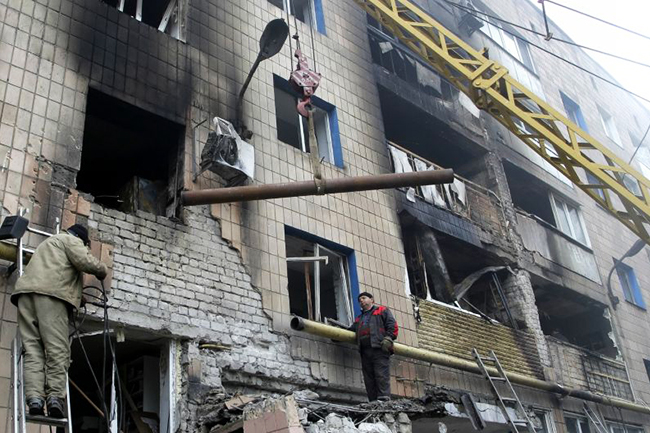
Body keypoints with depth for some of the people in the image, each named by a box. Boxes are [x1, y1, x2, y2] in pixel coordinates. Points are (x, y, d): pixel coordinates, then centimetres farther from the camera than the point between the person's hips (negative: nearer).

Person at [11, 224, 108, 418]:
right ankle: (55, 397, -24)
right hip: (49, 293, -7)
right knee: (57, 349, -11)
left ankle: (34, 398, -20)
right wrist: (102, 271, 16)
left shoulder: (49, 242, 41)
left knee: (32, 348, -5)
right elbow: (86, 262, -2)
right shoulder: (71, 240, 14)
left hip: (26, 293, 7)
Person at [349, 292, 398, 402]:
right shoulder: (359, 318, 35)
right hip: (365, 350, 6)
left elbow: (392, 325, 3)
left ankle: (384, 400, -22)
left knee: (381, 376, -16)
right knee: (369, 379, -1)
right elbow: (350, 331, 26)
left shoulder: (382, 310, 16)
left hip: (379, 348, -6)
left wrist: (388, 338, -12)